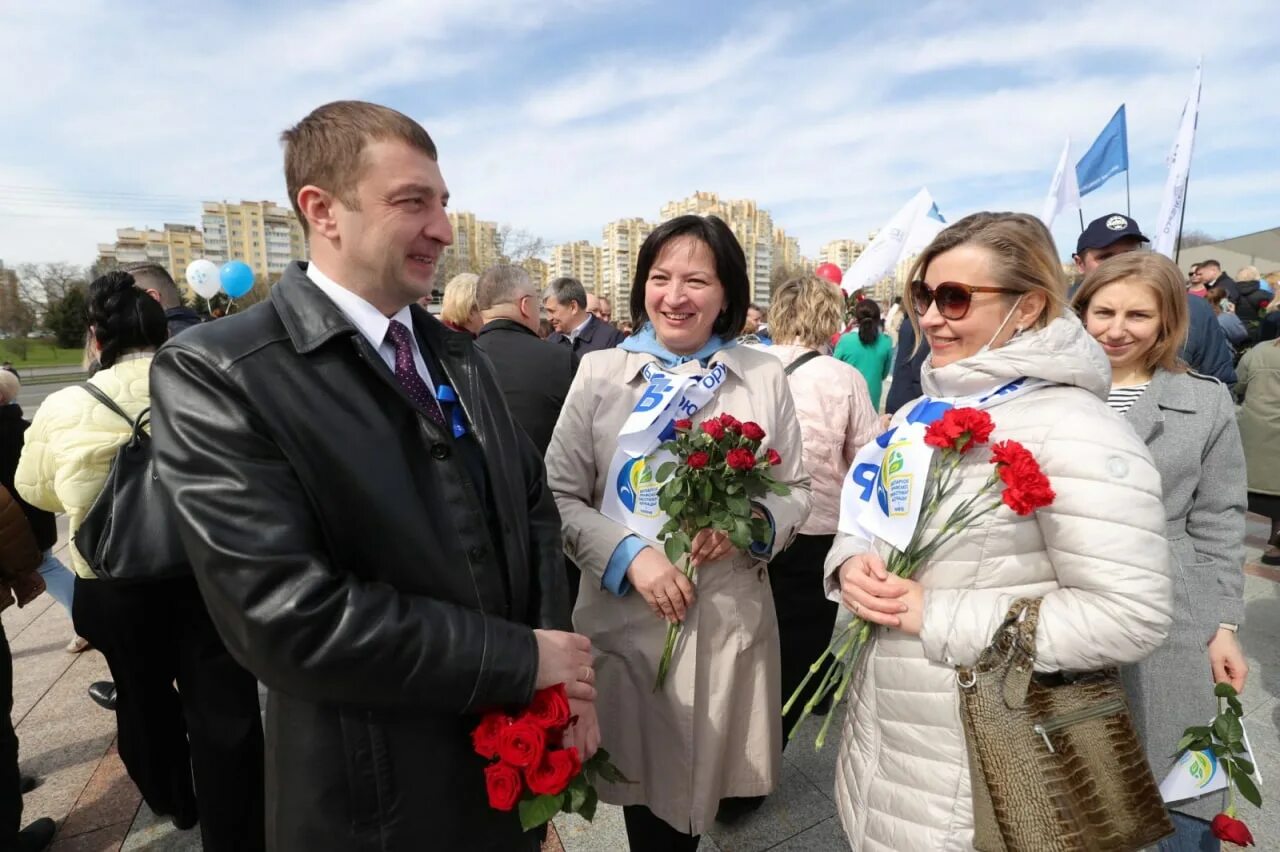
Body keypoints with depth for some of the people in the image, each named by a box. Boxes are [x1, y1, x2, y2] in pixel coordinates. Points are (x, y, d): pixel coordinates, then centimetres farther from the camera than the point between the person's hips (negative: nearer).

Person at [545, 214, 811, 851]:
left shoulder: (765, 377, -1)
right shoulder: (599, 372, -4)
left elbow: (796, 491, 5)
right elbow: (559, 497, -3)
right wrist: (629, 557, -17)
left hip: (731, 618, 1)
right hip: (625, 617, -1)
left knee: (701, 782, 19)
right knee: (644, 780, 16)